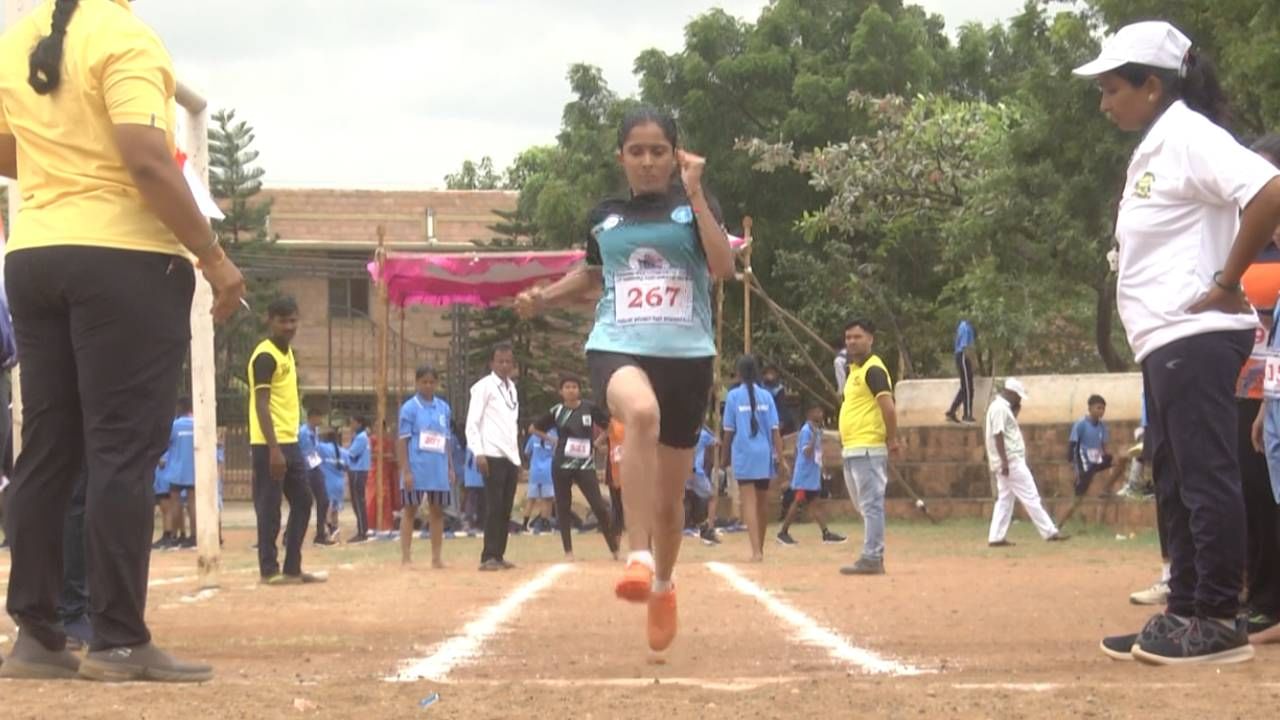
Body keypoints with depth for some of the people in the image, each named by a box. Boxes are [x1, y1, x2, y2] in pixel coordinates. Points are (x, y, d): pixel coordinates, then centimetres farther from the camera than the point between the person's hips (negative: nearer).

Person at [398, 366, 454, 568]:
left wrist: (450, 467, 9)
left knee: (437, 512, 8)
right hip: (416, 469, -4)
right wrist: (405, 471, -13)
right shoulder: (410, 407, -4)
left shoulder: (444, 408, 9)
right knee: (409, 511, 2)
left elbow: (446, 441, 14)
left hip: (439, 470, 5)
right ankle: (406, 557, 4)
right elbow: (402, 441, -7)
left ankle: (437, 557, 14)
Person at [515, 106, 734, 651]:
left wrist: (695, 195, -16)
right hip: (616, 348, -1)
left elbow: (724, 267, -14)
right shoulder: (604, 217, 10)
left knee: (670, 497, 9)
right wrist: (543, 297, 15)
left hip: (686, 354, 1)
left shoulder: (693, 205, 4)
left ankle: (663, 585, 39)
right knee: (642, 411, -39)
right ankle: (638, 557, -44)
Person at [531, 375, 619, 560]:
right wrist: (550, 439, 3)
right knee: (562, 508, 4)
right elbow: (533, 429, 12)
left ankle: (614, 549, 0)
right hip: (562, 466, 1)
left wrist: (597, 442, 5)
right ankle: (568, 551, 12)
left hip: (585, 465, -1)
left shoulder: (589, 409, 0)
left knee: (599, 506, -9)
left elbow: (609, 426, 12)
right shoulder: (556, 412, 1)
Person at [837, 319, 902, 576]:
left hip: (868, 450, -10)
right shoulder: (855, 369, 18)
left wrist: (891, 439, -13)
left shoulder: (873, 370, -12)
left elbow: (888, 408, -20)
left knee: (871, 505, -9)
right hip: (851, 449, 10)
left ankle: (871, 559, -10)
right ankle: (873, 557, 18)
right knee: (865, 506, 13)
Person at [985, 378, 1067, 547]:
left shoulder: (1003, 407, 17)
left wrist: (1015, 411, 11)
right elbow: (998, 435, -21)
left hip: (1008, 462, 10)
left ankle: (996, 538, 8)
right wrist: (1004, 462, -25)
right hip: (1011, 461, -10)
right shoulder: (1000, 408, -15)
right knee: (1030, 497, -8)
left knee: (1005, 500, 10)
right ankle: (1050, 533, -8)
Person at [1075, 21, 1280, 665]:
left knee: (1205, 477, -8)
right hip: (1163, 345, 11)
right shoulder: (1152, 151, 18)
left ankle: (1219, 620, -5)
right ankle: (1184, 613, 19)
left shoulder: (1191, 137, -11)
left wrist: (1227, 284, -19)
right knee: (1174, 482, 13)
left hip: (1197, 339, -11)